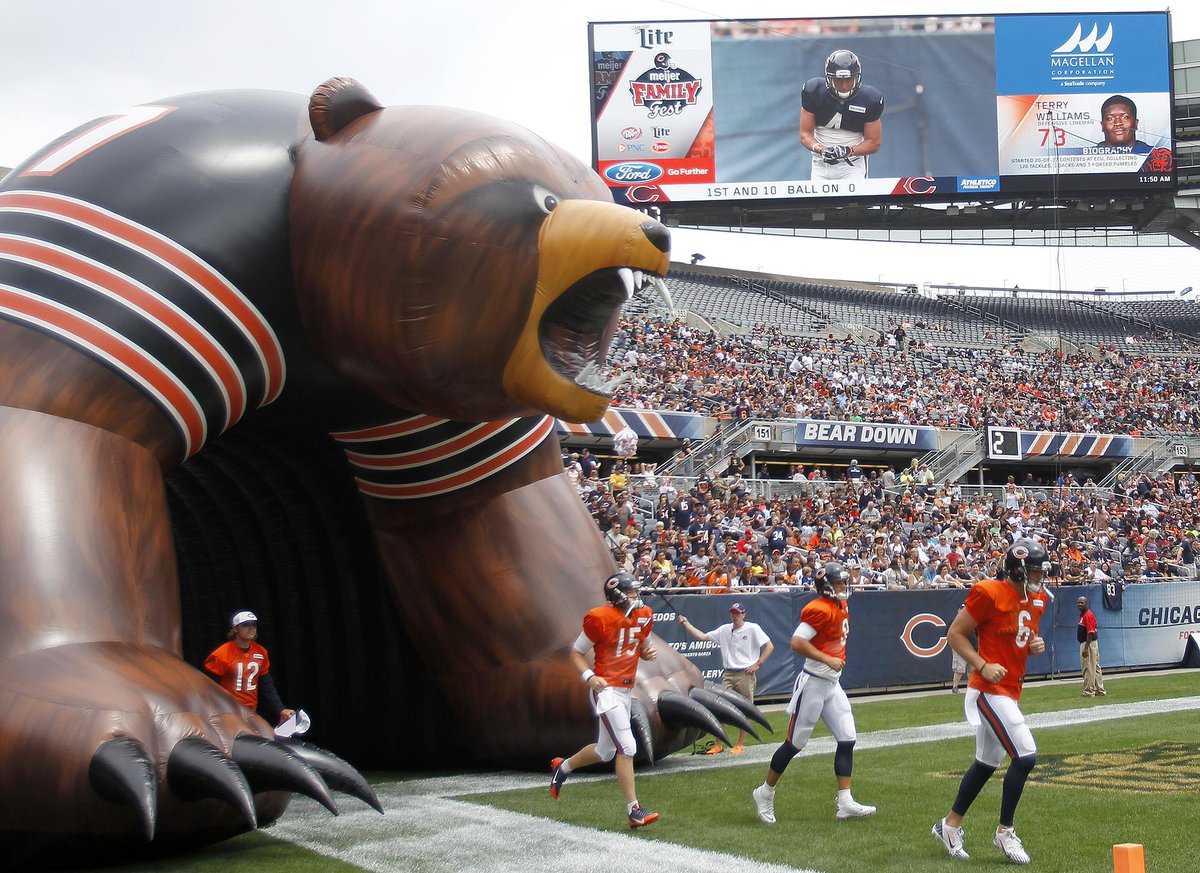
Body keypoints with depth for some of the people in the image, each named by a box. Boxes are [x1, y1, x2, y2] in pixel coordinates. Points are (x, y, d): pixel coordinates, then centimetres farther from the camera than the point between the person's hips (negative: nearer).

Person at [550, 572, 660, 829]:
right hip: (606, 690, -8)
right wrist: (589, 676, -23)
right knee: (627, 748, -15)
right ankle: (634, 811, -11)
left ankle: (562, 767, 43)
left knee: (605, 750, 19)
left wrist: (647, 653, -1)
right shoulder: (600, 619, -13)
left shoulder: (644, 616, 7)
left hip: (627, 691, 8)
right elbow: (576, 654, -6)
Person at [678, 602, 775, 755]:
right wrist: (686, 624, 5)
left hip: (746, 674, -4)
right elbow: (703, 636, 11)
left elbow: (770, 646, -6)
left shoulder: (752, 628, -4)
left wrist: (758, 664, -10)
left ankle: (740, 745, 14)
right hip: (728, 674, 4)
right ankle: (718, 745, 6)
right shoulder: (724, 630, 10)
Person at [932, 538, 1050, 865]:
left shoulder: (1037, 600, 10)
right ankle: (1005, 832, 1)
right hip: (989, 691, -9)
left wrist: (1035, 645, 2)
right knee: (1025, 756, -14)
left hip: (1010, 692, 9)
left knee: (987, 763, 17)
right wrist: (983, 666, -21)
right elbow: (955, 633, -11)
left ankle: (950, 825, 31)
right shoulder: (989, 593, -15)